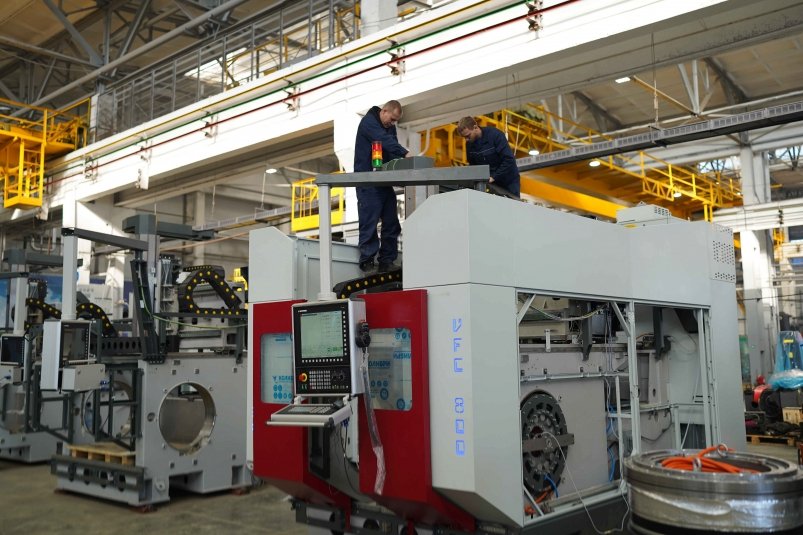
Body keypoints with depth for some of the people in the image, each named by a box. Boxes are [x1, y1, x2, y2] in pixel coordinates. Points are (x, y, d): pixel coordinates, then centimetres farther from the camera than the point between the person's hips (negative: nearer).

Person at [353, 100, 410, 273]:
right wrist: (405, 153, -35)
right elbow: (386, 141, -24)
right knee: (369, 223, -8)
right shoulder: (368, 122, -8)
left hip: (385, 181, 8)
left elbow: (393, 149, 10)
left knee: (391, 223, 6)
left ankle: (387, 261, 12)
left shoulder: (390, 127, 16)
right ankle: (367, 262, -1)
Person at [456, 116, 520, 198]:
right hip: (490, 182, 4)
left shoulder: (495, 135, -20)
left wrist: (494, 177, -27)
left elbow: (509, 159, -24)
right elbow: (473, 165, 8)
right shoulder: (469, 144, -3)